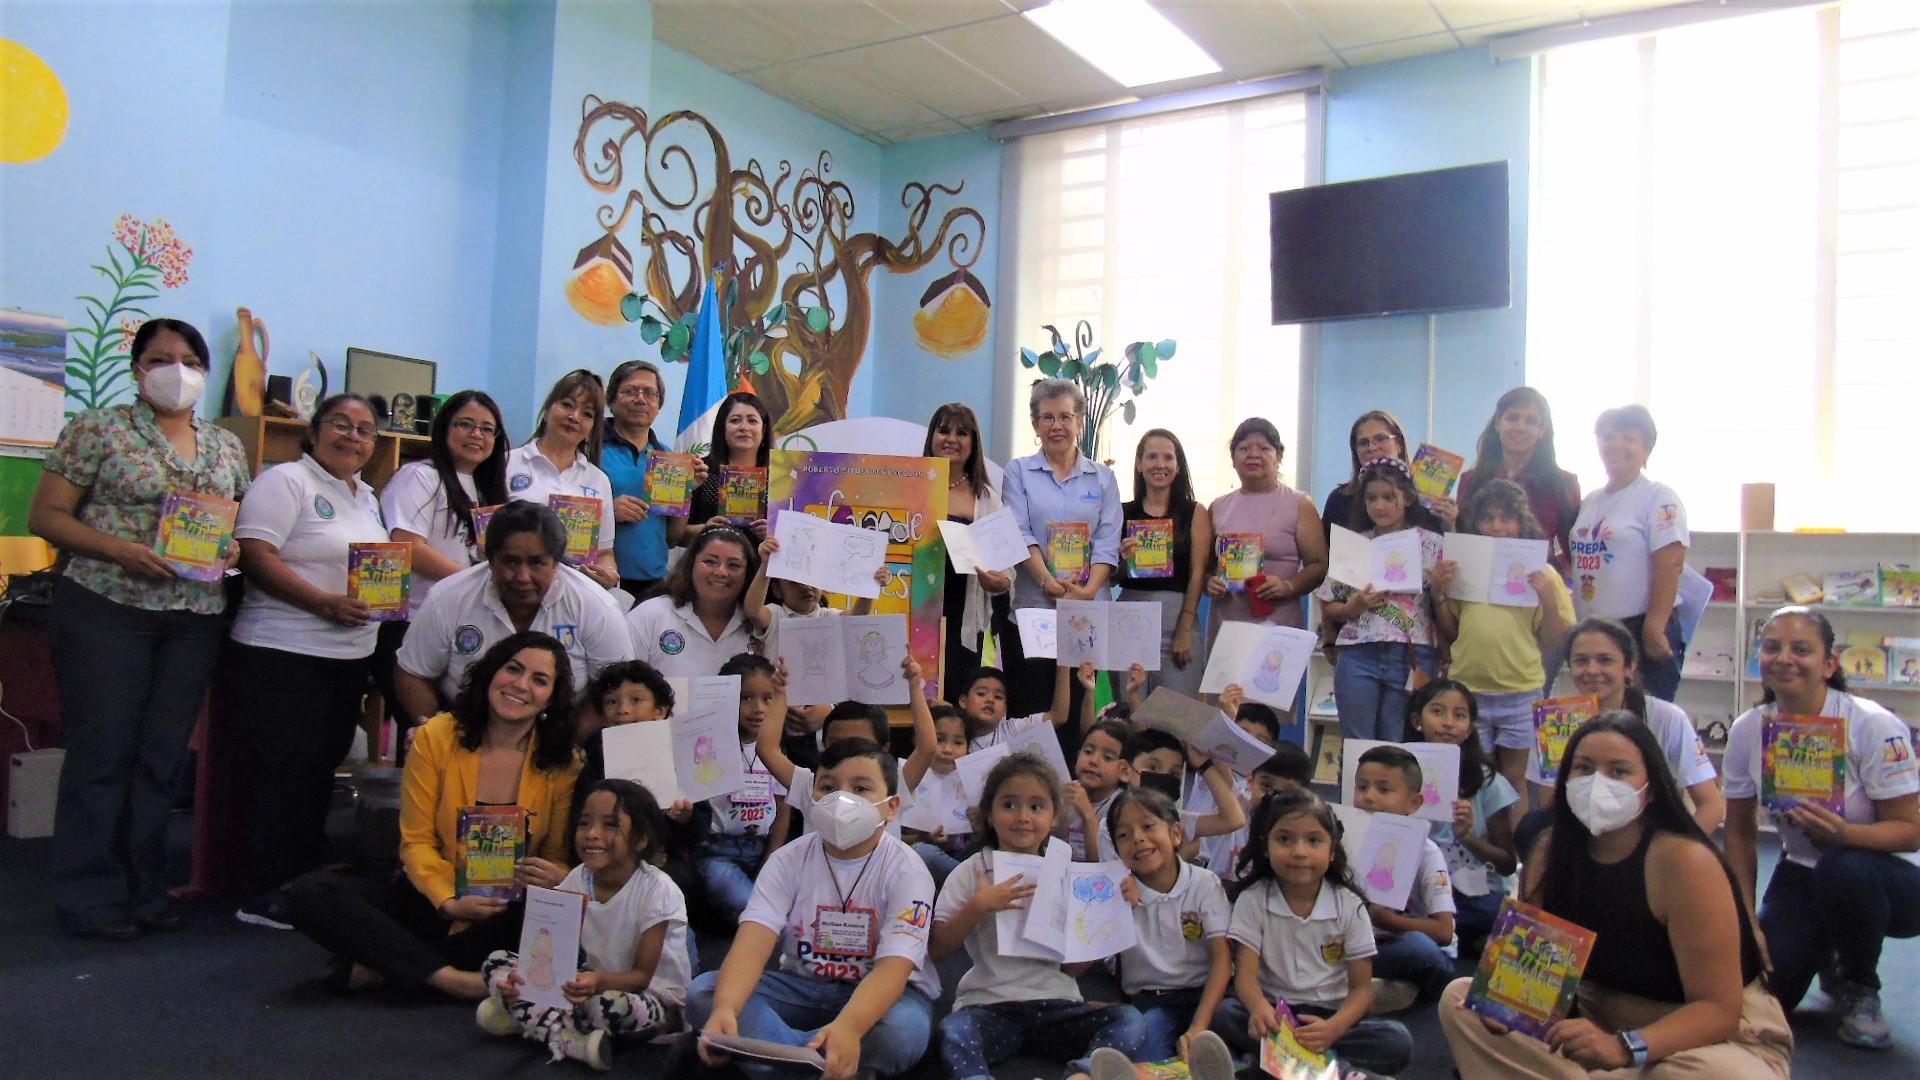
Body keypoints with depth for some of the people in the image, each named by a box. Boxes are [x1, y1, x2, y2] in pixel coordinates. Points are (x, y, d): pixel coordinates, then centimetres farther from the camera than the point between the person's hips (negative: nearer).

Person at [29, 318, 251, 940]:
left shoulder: (226, 446, 14)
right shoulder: (97, 429, -1)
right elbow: (46, 516, -4)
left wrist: (233, 546, -4)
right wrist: (121, 549, -18)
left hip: (196, 620, 4)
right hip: (107, 610, -4)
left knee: (164, 758, 9)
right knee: (102, 753, -1)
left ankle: (145, 889, 20)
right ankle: (90, 898, 10)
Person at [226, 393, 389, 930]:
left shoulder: (367, 497, 18)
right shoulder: (285, 481, -8)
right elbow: (254, 554, -18)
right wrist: (324, 602, -24)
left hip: (349, 658, 8)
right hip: (283, 655, -8)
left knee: (321, 772, 12)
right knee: (287, 771, -5)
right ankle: (264, 895, 4)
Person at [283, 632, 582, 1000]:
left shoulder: (564, 764, -4)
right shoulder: (436, 737, -5)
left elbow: (559, 859, 1)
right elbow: (416, 841, -5)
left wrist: (554, 881, -24)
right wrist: (448, 903, -22)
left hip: (508, 914, -1)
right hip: (433, 903, 1)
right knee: (309, 894, -20)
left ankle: (379, 967, -22)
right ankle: (452, 978, -30)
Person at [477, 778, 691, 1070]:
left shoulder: (656, 890, -19)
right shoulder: (577, 880, -3)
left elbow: (642, 975, -18)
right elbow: (557, 951, -5)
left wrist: (598, 981, -39)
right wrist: (526, 978, -28)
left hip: (657, 995, -6)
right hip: (596, 983, 6)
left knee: (611, 1004, -41)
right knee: (497, 963, -5)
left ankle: (528, 1016, -13)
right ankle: (572, 1041, -21)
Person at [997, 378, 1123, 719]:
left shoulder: (1102, 477, 12)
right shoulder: (1018, 471, 7)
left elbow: (1107, 541, 2)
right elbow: (1020, 534, -5)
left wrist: (1088, 591, -13)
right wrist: (1049, 582, -19)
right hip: (1029, 610, -2)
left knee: (1076, 710, 5)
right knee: (1028, 711, -1)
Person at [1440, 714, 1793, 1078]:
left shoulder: (1686, 861, -23)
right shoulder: (1550, 853, -7)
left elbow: (1718, 1010, -25)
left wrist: (1622, 1047, -41)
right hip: (1603, 1017, 5)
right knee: (1460, 999, -10)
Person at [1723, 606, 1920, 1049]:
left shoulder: (1874, 727, -20)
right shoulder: (1747, 730, -7)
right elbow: (1740, 831, 2)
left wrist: (1845, 833, -38)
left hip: (1880, 877, -3)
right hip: (1801, 875, 3)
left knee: (1843, 870, -39)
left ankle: (1859, 987, -7)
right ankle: (1829, 953, 20)